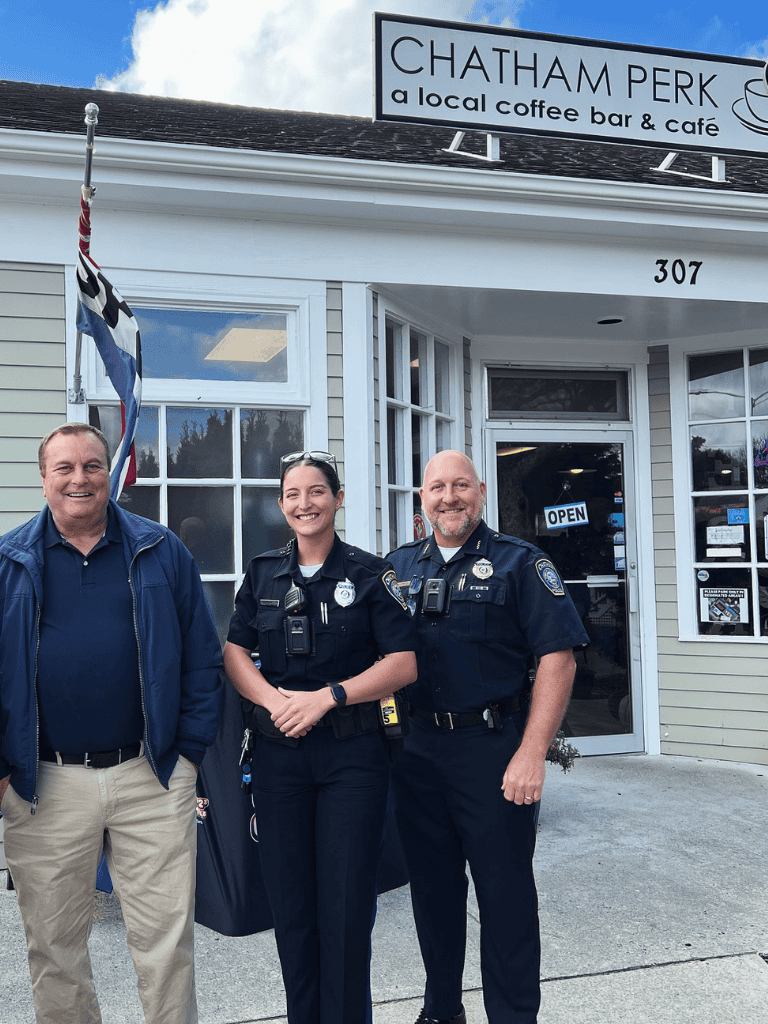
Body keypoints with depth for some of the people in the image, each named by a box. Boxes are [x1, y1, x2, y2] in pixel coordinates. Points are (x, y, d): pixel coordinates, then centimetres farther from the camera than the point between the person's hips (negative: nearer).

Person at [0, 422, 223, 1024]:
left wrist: (189, 749, -1)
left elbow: (202, 657, 4)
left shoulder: (160, 552, 3)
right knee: (55, 947, 15)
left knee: (166, 940, 7)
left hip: (153, 777, 0)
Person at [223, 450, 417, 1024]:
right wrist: (274, 698, -13)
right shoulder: (264, 574, 9)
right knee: (290, 904, 11)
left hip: (353, 754, -3)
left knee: (346, 905, 2)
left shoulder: (369, 573, -1)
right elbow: (235, 652, 6)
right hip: (279, 754, 3)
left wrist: (327, 696, -15)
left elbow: (404, 663, -6)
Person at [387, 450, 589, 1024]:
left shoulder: (520, 563, -3)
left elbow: (558, 657, -10)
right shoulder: (400, 566, 9)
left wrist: (532, 753, -17)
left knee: (505, 891, 5)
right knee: (432, 885, 16)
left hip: (493, 748, -4)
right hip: (415, 750, 4)